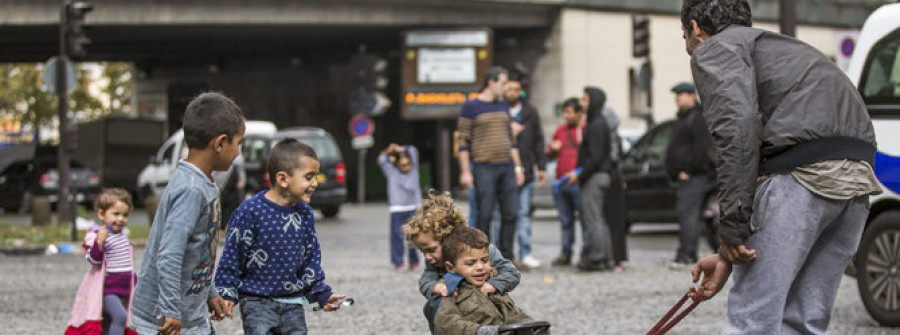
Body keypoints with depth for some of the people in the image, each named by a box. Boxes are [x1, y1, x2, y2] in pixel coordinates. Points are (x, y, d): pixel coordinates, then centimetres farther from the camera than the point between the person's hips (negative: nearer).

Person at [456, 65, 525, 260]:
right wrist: (465, 172, -10)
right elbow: (463, 140, -5)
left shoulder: (503, 106, 16)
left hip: (507, 167, 6)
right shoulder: (471, 107, -3)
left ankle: (506, 258, 11)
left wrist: (518, 167, 16)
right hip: (484, 169, -6)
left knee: (510, 214, 3)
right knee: (485, 215, -6)